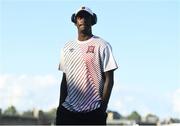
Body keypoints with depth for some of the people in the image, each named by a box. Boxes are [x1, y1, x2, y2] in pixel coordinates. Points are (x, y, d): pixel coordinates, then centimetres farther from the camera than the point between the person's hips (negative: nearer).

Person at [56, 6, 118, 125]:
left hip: (93, 111, -5)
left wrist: (102, 109, -9)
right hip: (68, 110, 5)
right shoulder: (68, 47, 16)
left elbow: (109, 79, -3)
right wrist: (61, 106, 13)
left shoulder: (102, 46, 1)